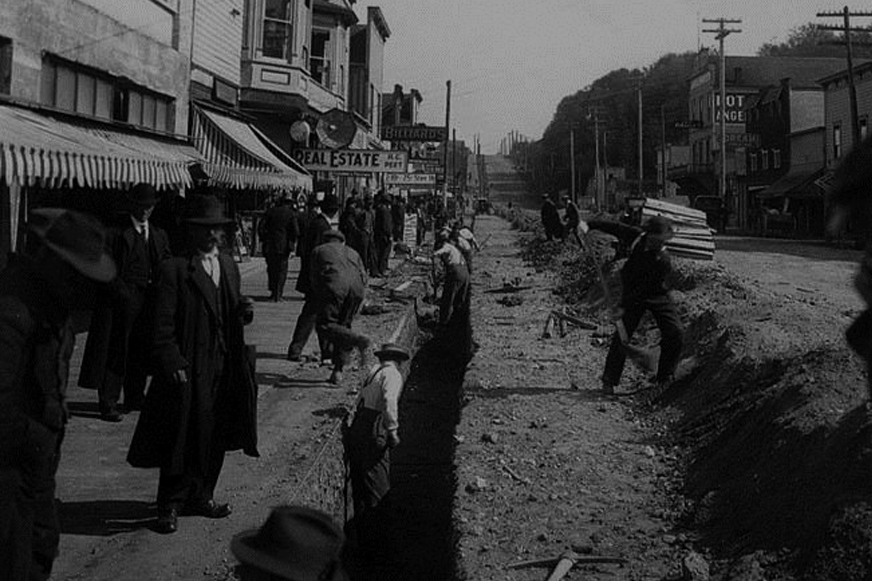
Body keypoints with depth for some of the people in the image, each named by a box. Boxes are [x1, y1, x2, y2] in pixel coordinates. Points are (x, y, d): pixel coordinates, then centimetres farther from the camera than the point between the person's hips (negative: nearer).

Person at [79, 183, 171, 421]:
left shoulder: (159, 235, 16)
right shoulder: (115, 233, -2)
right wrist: (122, 291, -17)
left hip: (149, 299, 5)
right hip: (121, 298, -5)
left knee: (141, 351, 10)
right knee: (114, 351, -3)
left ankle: (135, 397, 22)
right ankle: (108, 404, 1)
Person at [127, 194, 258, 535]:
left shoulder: (229, 266, 13)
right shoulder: (175, 269, -9)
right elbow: (163, 325, -12)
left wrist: (243, 312, -1)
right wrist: (173, 363, -19)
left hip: (225, 366, 7)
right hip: (189, 369, -6)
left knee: (216, 436, 13)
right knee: (183, 438, 0)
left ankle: (201, 496, 29)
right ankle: (170, 506, 14)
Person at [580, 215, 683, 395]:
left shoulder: (663, 261, -29)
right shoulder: (636, 236, -16)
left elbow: (645, 288, -28)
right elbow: (614, 227, -4)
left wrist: (624, 306, -28)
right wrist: (589, 224, -15)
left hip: (657, 296, -2)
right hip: (633, 294, 2)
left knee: (676, 333, -16)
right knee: (621, 336, -7)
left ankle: (664, 379, 0)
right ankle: (609, 382, 0)